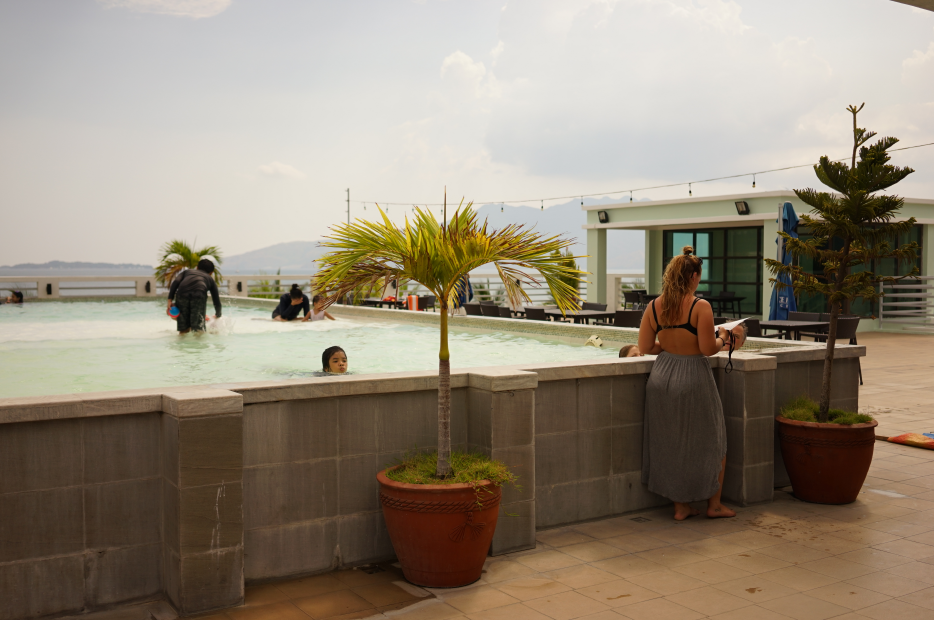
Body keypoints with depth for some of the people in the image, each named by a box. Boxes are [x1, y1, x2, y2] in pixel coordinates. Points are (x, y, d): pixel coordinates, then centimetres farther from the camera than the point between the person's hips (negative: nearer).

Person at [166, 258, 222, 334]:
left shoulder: (188, 271, 38)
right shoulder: (210, 279, 37)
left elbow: (176, 282, 16)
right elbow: (217, 302, 37)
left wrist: (170, 300, 10)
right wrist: (218, 315, 55)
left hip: (182, 294, 2)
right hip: (199, 294, -1)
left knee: (183, 329, 10)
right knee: (199, 328, 3)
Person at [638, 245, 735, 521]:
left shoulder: (654, 306, 0)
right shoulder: (700, 307, -15)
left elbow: (645, 347, 3)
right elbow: (708, 349, -16)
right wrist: (722, 338, 5)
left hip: (662, 377, 5)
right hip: (693, 377, -5)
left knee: (671, 443, 14)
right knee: (712, 441, 15)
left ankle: (681, 505, 22)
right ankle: (714, 504, 24)